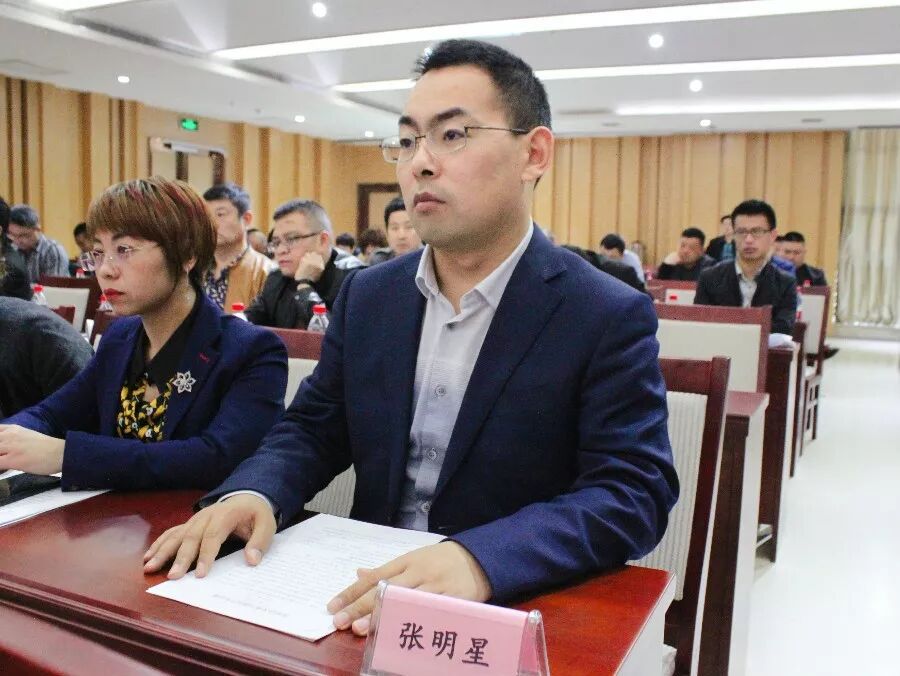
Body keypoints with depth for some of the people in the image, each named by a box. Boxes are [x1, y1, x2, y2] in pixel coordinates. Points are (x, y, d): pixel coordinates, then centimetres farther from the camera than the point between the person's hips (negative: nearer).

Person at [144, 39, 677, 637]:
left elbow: (635, 492, -19)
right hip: (366, 595, 4)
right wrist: (252, 494, -14)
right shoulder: (367, 295, 3)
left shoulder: (611, 318, -13)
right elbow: (313, 428, 8)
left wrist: (480, 559, -35)